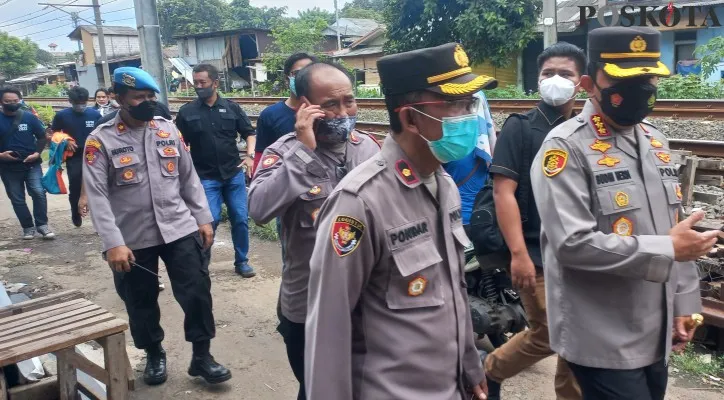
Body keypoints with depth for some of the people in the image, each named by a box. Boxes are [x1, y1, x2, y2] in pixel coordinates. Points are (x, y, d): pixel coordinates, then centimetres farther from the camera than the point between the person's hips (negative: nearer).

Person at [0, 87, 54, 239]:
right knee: (17, 199, 6)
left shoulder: (29, 117, 0)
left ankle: (42, 225, -1)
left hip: (32, 164, -1)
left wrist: (37, 153, -8)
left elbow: (42, 136, 7)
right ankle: (28, 227, 18)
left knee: (38, 192, -12)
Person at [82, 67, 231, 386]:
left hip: (179, 229, 2)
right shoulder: (101, 140, -7)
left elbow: (189, 177, 10)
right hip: (133, 238, -2)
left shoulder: (167, 129, 5)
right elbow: (97, 196, -12)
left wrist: (203, 218, 7)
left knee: (197, 292, 1)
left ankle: (201, 356, 18)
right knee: (141, 302, 13)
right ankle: (154, 355, 37)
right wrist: (113, 243, -19)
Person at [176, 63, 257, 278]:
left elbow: (249, 133, 8)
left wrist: (250, 155, -8)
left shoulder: (231, 107, 2)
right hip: (205, 177, -2)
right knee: (210, 220, -5)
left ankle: (241, 261, 21)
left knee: (240, 219, 5)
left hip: (234, 174, 2)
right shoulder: (186, 112, 0)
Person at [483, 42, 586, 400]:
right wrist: (518, 253, -20)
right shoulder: (519, 128, -5)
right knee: (548, 336, -1)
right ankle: (488, 370, 22)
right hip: (538, 256, -5)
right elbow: (503, 192, -13)